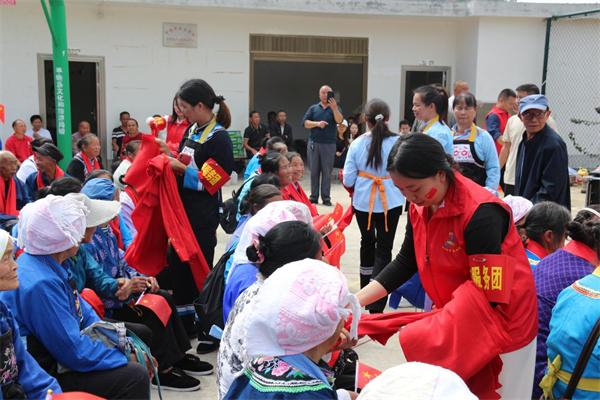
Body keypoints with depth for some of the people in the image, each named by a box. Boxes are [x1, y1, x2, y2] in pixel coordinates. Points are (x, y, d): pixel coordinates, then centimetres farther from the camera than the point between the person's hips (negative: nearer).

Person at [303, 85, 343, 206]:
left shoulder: (335, 108, 7)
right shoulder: (313, 108, 11)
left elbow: (339, 120, -12)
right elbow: (305, 123, 2)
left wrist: (334, 108, -28)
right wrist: (317, 123, -14)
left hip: (329, 144, -1)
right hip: (314, 143, 1)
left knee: (327, 172, 0)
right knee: (314, 171, 4)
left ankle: (326, 198, 3)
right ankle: (313, 197, 9)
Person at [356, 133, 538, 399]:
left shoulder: (479, 213, -27)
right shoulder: (420, 206, -5)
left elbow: (489, 295, -26)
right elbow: (405, 262, 2)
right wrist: (354, 302, -7)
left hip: (501, 318, -6)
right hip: (456, 317, 6)